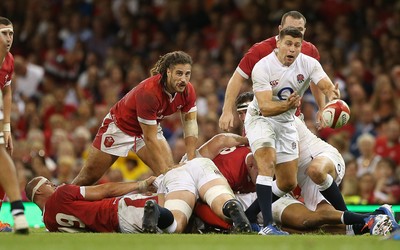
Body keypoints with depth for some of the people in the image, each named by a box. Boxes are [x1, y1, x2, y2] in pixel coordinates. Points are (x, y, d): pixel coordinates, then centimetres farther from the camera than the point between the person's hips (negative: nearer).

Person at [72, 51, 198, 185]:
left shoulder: (188, 90, -20)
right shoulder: (148, 92, -39)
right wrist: (164, 172, -35)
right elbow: (150, 139, -35)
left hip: (150, 127, 5)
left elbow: (190, 122, -10)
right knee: (89, 176, 3)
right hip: (120, 126, -5)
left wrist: (190, 159, -24)